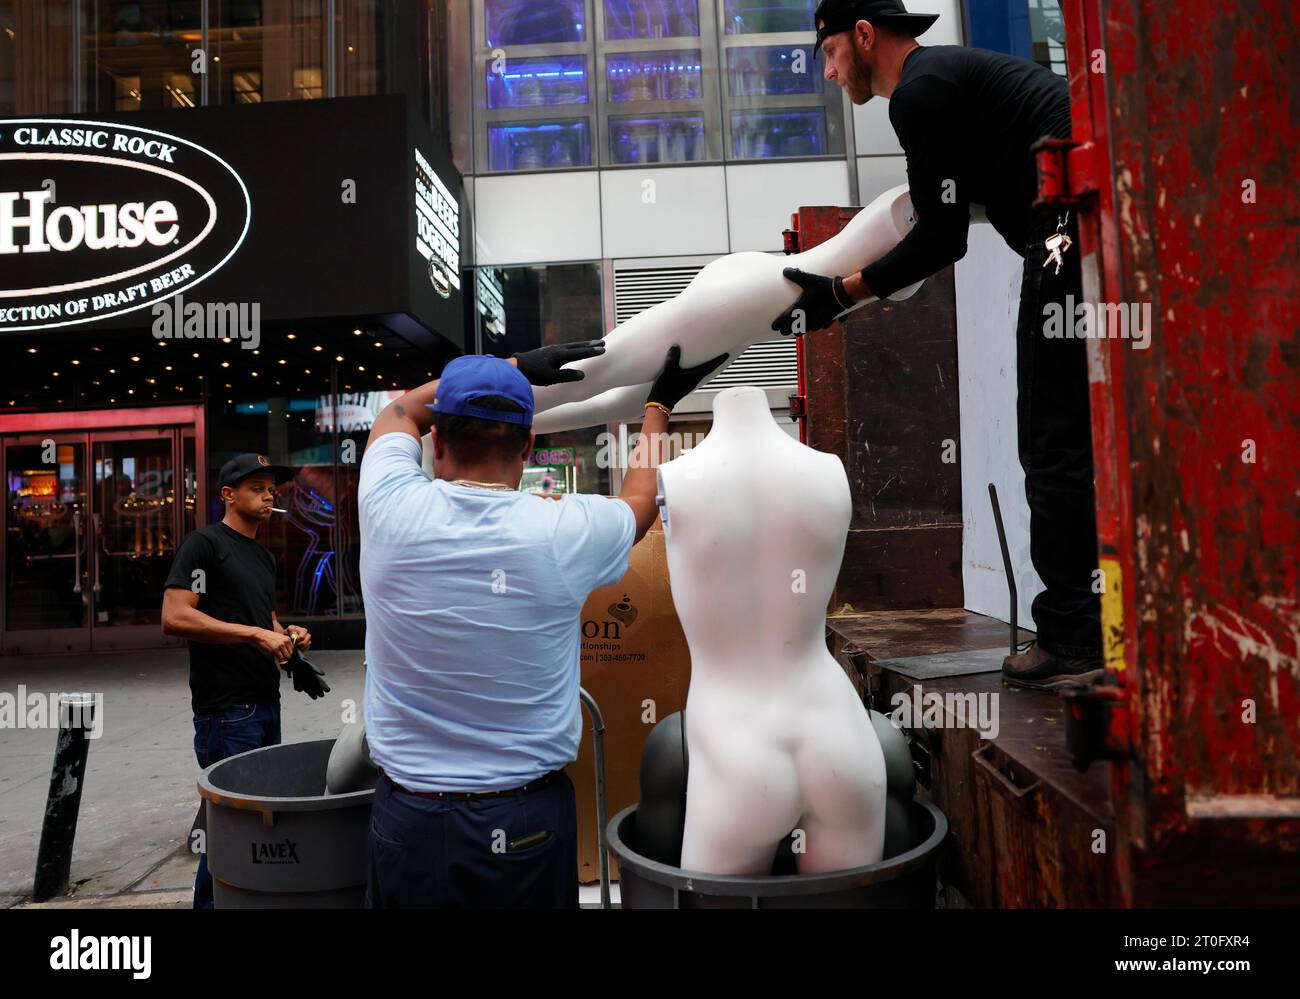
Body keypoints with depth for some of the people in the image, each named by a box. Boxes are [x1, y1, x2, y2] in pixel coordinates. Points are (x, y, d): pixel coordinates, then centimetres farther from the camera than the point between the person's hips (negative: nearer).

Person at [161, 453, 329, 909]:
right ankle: (209, 902, 15)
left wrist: (286, 633, 6)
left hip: (266, 702, 9)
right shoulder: (204, 543, -9)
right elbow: (174, 617, -20)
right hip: (226, 711, -9)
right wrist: (257, 633, -22)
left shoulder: (264, 557, 17)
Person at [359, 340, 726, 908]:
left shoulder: (390, 512, -12)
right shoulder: (564, 532, -14)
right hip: (528, 819, 0)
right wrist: (660, 404, 23)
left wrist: (516, 366, 13)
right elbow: (639, 501, 10)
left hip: (408, 815, 1)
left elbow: (402, 411, 10)